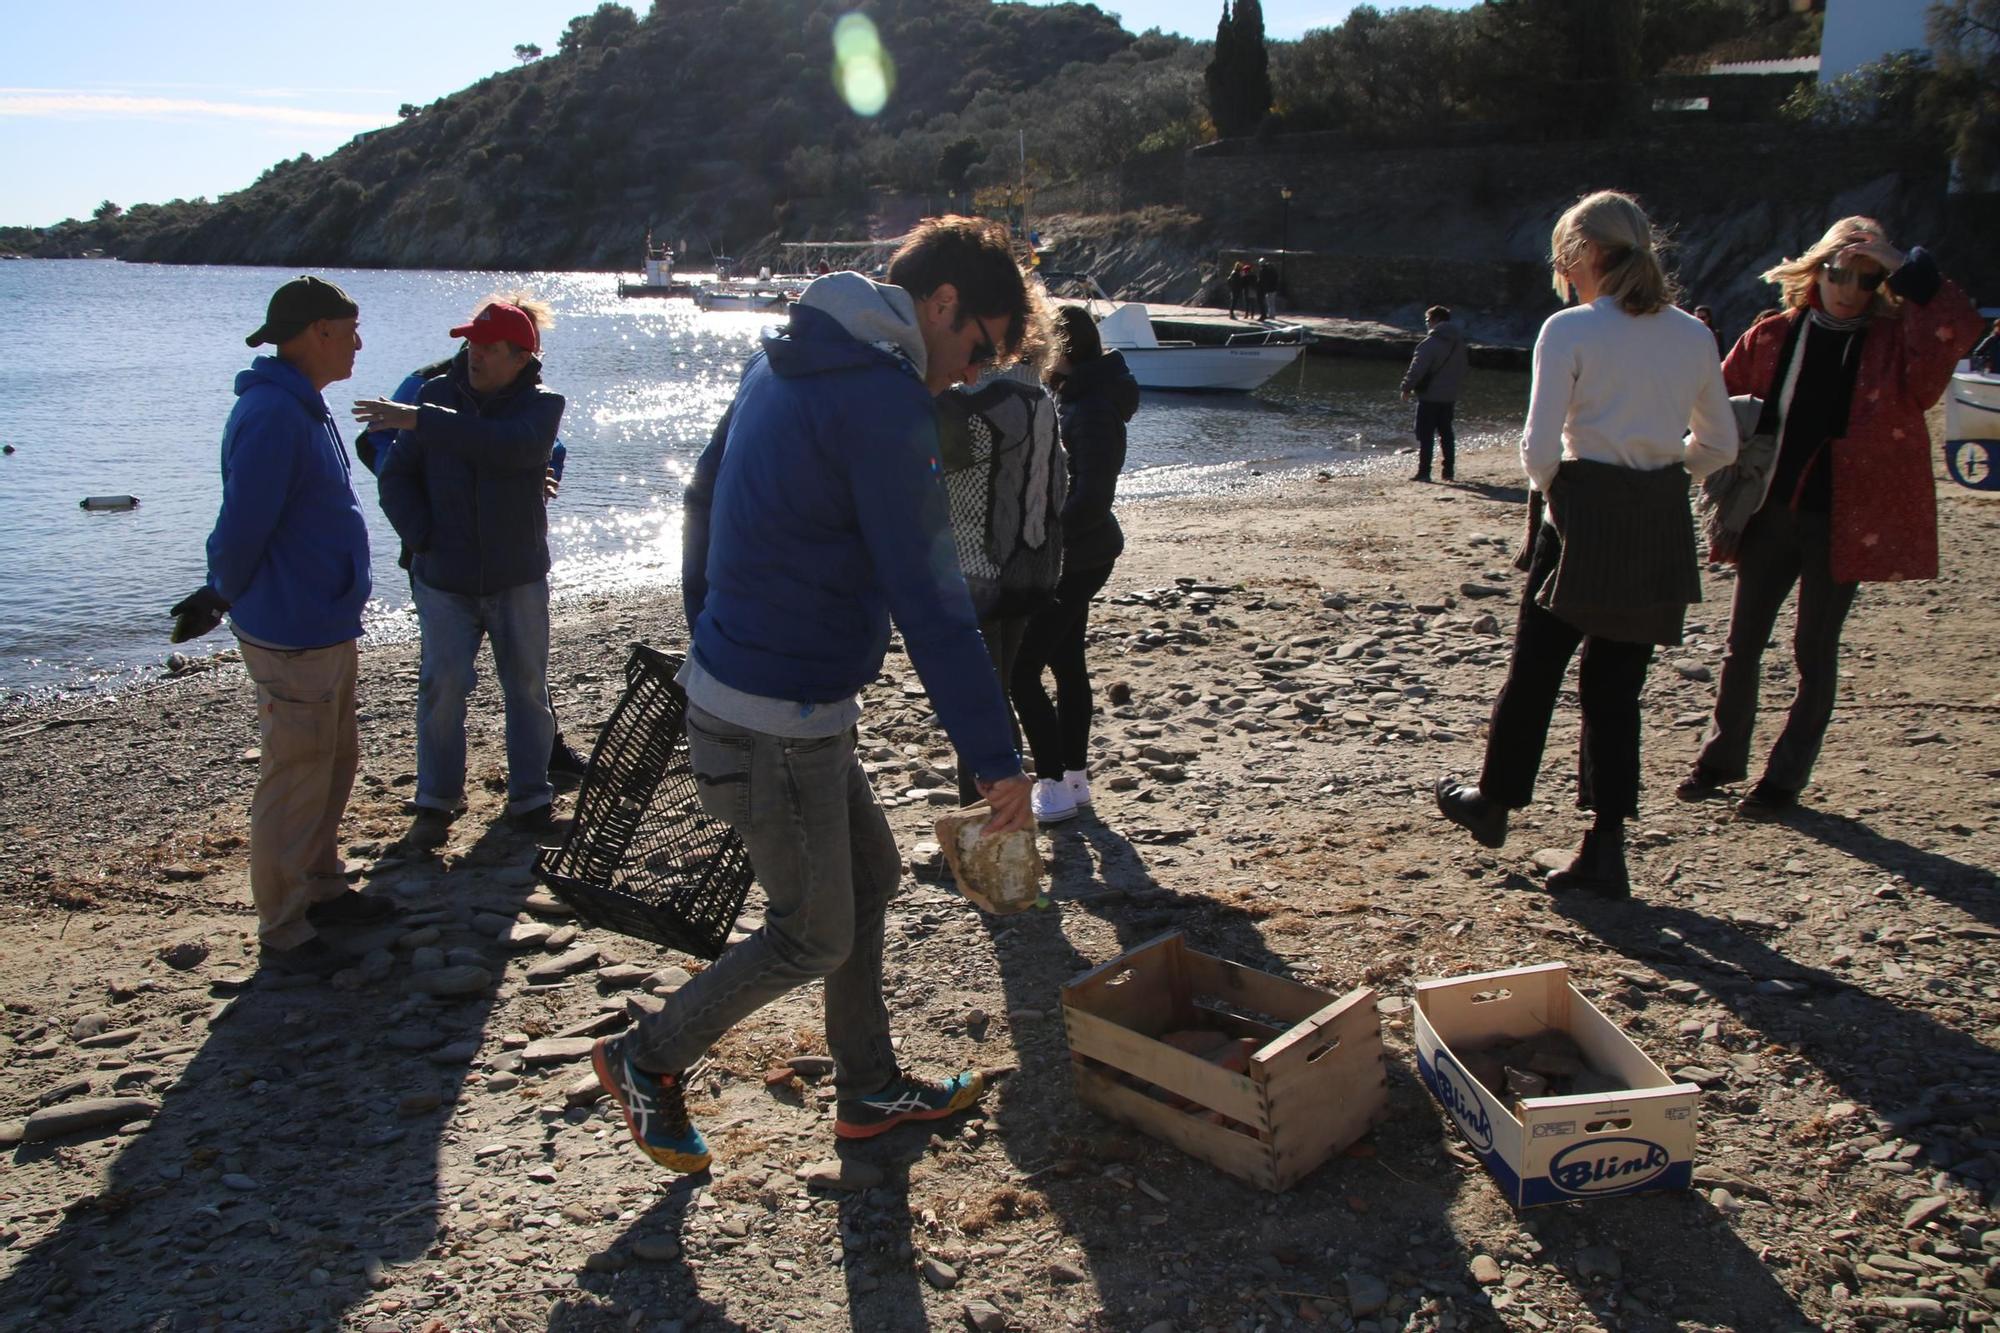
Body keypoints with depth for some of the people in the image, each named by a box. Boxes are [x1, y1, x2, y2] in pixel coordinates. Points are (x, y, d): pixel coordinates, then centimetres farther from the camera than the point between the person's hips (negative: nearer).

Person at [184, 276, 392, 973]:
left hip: (329, 628, 10)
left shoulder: (303, 410, 12)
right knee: (295, 779, 0)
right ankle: (282, 931, 12)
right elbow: (241, 528, -21)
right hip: (293, 638, -10)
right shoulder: (271, 417, -22)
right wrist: (223, 597, -4)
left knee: (335, 762, 20)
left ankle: (321, 890, 35)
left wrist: (219, 595, 16)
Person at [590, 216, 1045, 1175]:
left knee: (869, 875, 21)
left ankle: (869, 1090, 34)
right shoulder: (884, 400, -21)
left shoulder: (788, 359, 9)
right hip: (778, 724, -10)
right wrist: (994, 757, -17)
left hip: (730, 678, 10)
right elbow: (930, 602, -22)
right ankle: (649, 1061, 25)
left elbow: (703, 498, 18)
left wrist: (706, 635, 28)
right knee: (815, 936, 8)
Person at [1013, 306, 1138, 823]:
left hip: (1076, 559, -10)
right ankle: (1075, 778, 26)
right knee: (1066, 663, 16)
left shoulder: (1092, 408, -20)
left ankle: (1054, 786, 1)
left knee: (1021, 668, -6)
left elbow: (1092, 494, -26)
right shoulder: (1074, 396, 11)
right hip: (1075, 555, 10)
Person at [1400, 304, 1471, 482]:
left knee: (1425, 435, -3)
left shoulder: (1431, 342, -14)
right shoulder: (1459, 342, 11)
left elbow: (1418, 368, -19)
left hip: (1430, 396, -7)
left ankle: (1424, 472, -5)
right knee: (1446, 433, 13)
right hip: (1450, 396, 7)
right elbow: (1464, 367, 18)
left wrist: (1407, 388, -13)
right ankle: (1448, 471, 14)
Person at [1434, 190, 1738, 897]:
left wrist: (1551, 492, 6)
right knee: (1616, 686, 11)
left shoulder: (1570, 329, -10)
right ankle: (1605, 849, 11)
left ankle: (1493, 802, 30)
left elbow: (1540, 447, -14)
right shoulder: (1692, 335, 7)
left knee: (1535, 669, 12)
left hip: (1586, 517, -5)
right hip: (1663, 525, 5)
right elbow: (1720, 445, 13)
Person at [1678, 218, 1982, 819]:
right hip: (1770, 513, 2)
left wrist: (1911, 274, -20)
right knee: (1742, 643, 10)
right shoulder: (1774, 336, 2)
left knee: (1814, 650, 6)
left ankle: (1786, 778, 18)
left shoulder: (1896, 341, -2)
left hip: (1843, 520, -2)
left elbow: (1957, 330, -22)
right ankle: (1722, 757, 27)